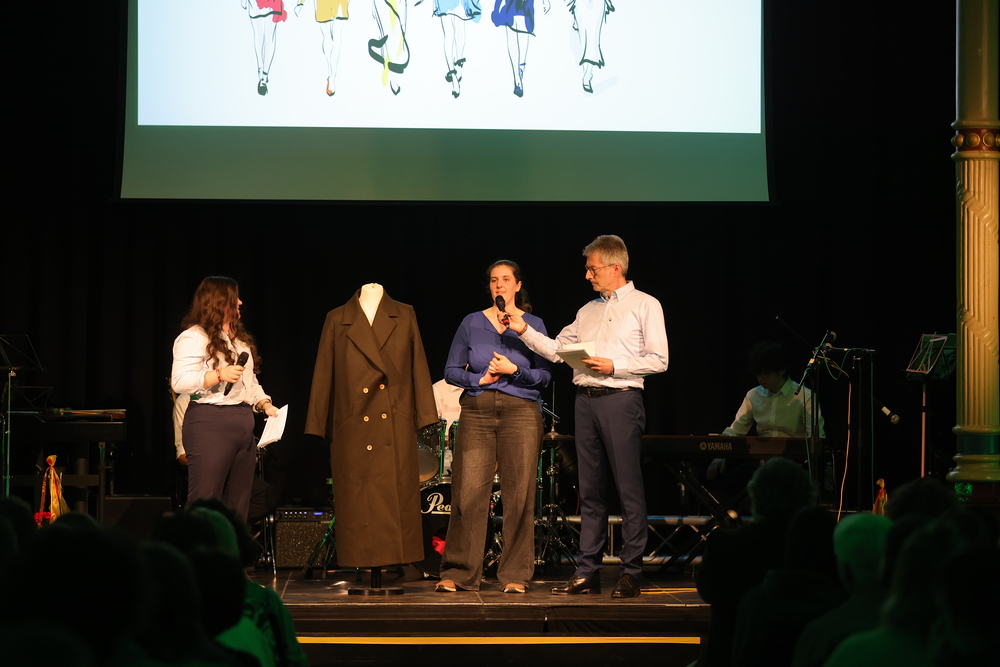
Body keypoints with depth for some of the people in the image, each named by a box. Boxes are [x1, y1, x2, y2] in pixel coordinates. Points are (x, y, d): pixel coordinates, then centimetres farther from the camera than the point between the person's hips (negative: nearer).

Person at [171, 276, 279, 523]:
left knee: (238, 505, 8)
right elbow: (180, 381, -17)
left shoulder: (240, 338, 21)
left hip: (244, 425, 9)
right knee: (204, 504, -11)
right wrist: (219, 375, -23)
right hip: (210, 426, -9)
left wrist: (265, 404, 11)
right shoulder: (194, 338, -7)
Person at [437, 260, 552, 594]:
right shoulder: (472, 323, 9)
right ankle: (458, 573, 2)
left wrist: (514, 370, -12)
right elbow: (452, 370, 10)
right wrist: (479, 379, -6)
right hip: (477, 412, 1)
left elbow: (544, 376, 2)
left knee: (519, 494, -3)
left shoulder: (533, 324, 7)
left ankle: (515, 575, 4)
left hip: (520, 412, -1)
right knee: (468, 493, -5)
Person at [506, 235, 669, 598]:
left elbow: (658, 360, -5)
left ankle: (631, 574, -4)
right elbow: (557, 350, 18)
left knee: (629, 488, -6)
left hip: (621, 400, -6)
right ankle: (588, 572, 9)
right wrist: (525, 331, 7)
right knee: (590, 490, 6)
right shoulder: (588, 311, 20)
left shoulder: (644, 306, 2)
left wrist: (614, 366, -12)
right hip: (586, 400, 6)